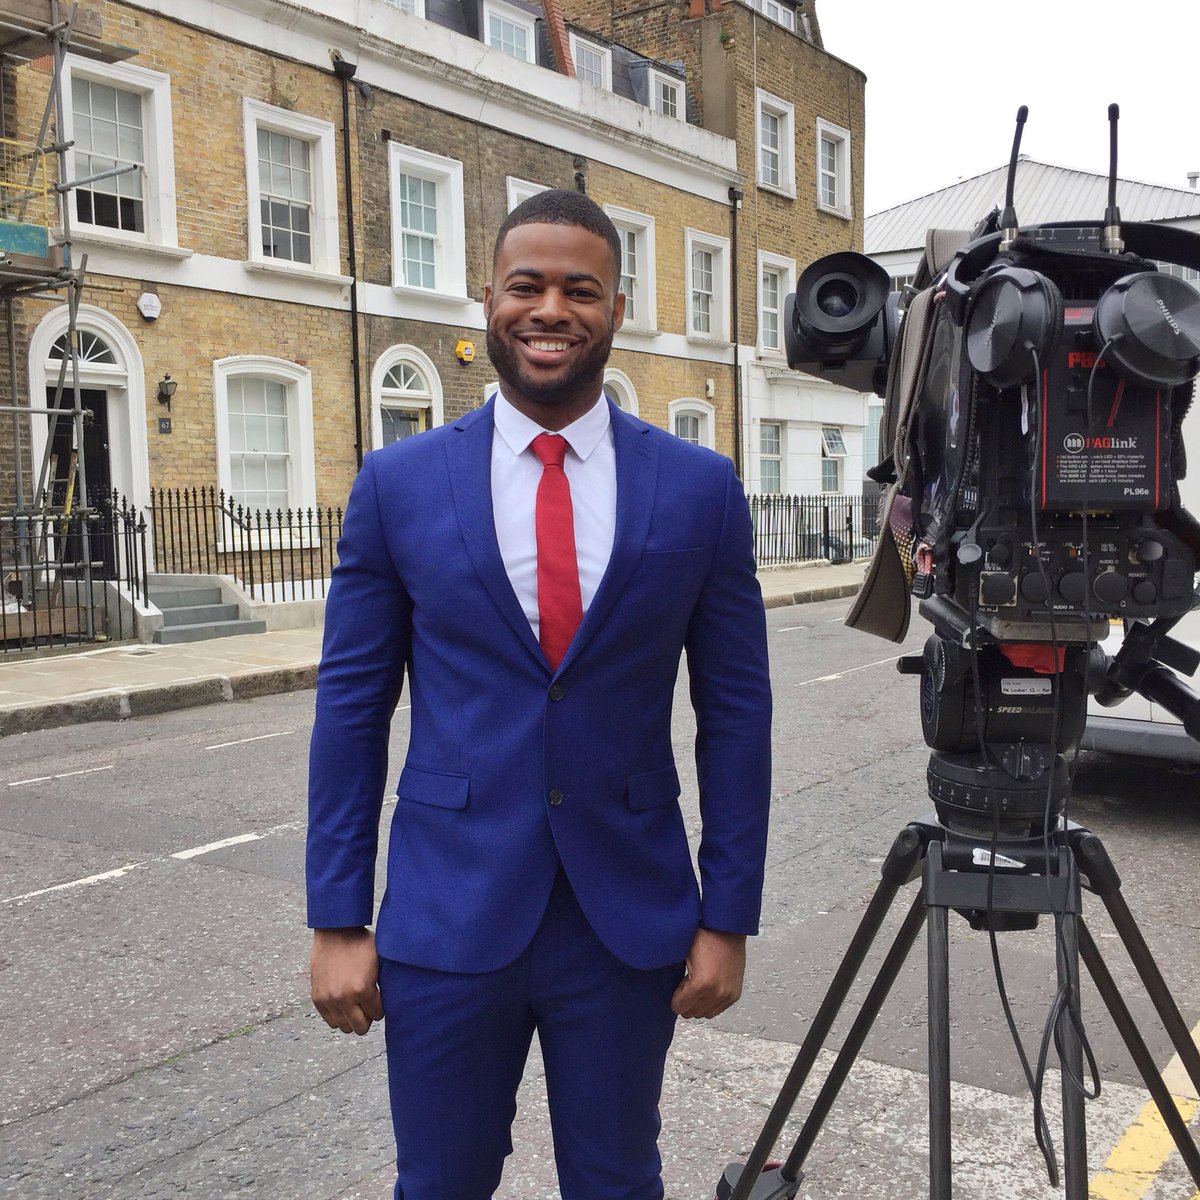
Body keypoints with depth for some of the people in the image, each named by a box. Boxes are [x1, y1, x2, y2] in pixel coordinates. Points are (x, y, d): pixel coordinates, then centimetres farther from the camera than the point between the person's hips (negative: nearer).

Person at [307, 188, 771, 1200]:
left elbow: (736, 713, 1)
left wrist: (728, 918, 0)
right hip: (449, 916, 0)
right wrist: (336, 921, -1)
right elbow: (351, 709, 1)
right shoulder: (398, 485, -2)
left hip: (630, 916, 1)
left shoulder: (700, 489, -2)